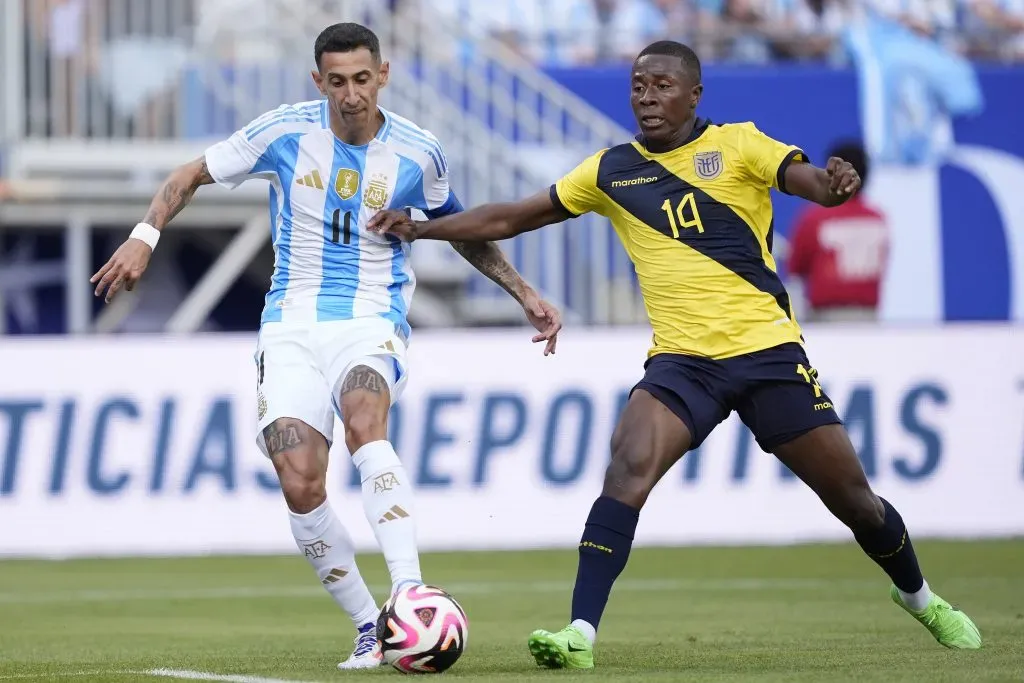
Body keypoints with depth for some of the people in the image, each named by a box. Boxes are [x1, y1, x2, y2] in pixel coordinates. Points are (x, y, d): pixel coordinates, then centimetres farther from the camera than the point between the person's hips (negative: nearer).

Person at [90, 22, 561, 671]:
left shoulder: (418, 152, 0)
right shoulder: (286, 131, -3)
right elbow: (192, 175, 9)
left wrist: (526, 294, 14)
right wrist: (145, 235, -5)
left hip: (372, 322, -1)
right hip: (293, 324, 1)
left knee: (363, 418, -36)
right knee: (300, 482, -17)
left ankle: (409, 593, -43)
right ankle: (370, 629, -2)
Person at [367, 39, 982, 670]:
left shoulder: (738, 145, 0)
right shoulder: (611, 171, 8)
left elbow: (814, 183, -15)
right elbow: (512, 218, 15)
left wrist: (837, 184, -39)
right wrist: (420, 228, 7)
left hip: (767, 350, -1)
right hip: (681, 359, 2)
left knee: (852, 496, 5)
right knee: (630, 463, -27)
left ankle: (919, 598, 35)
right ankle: (581, 635, -31)